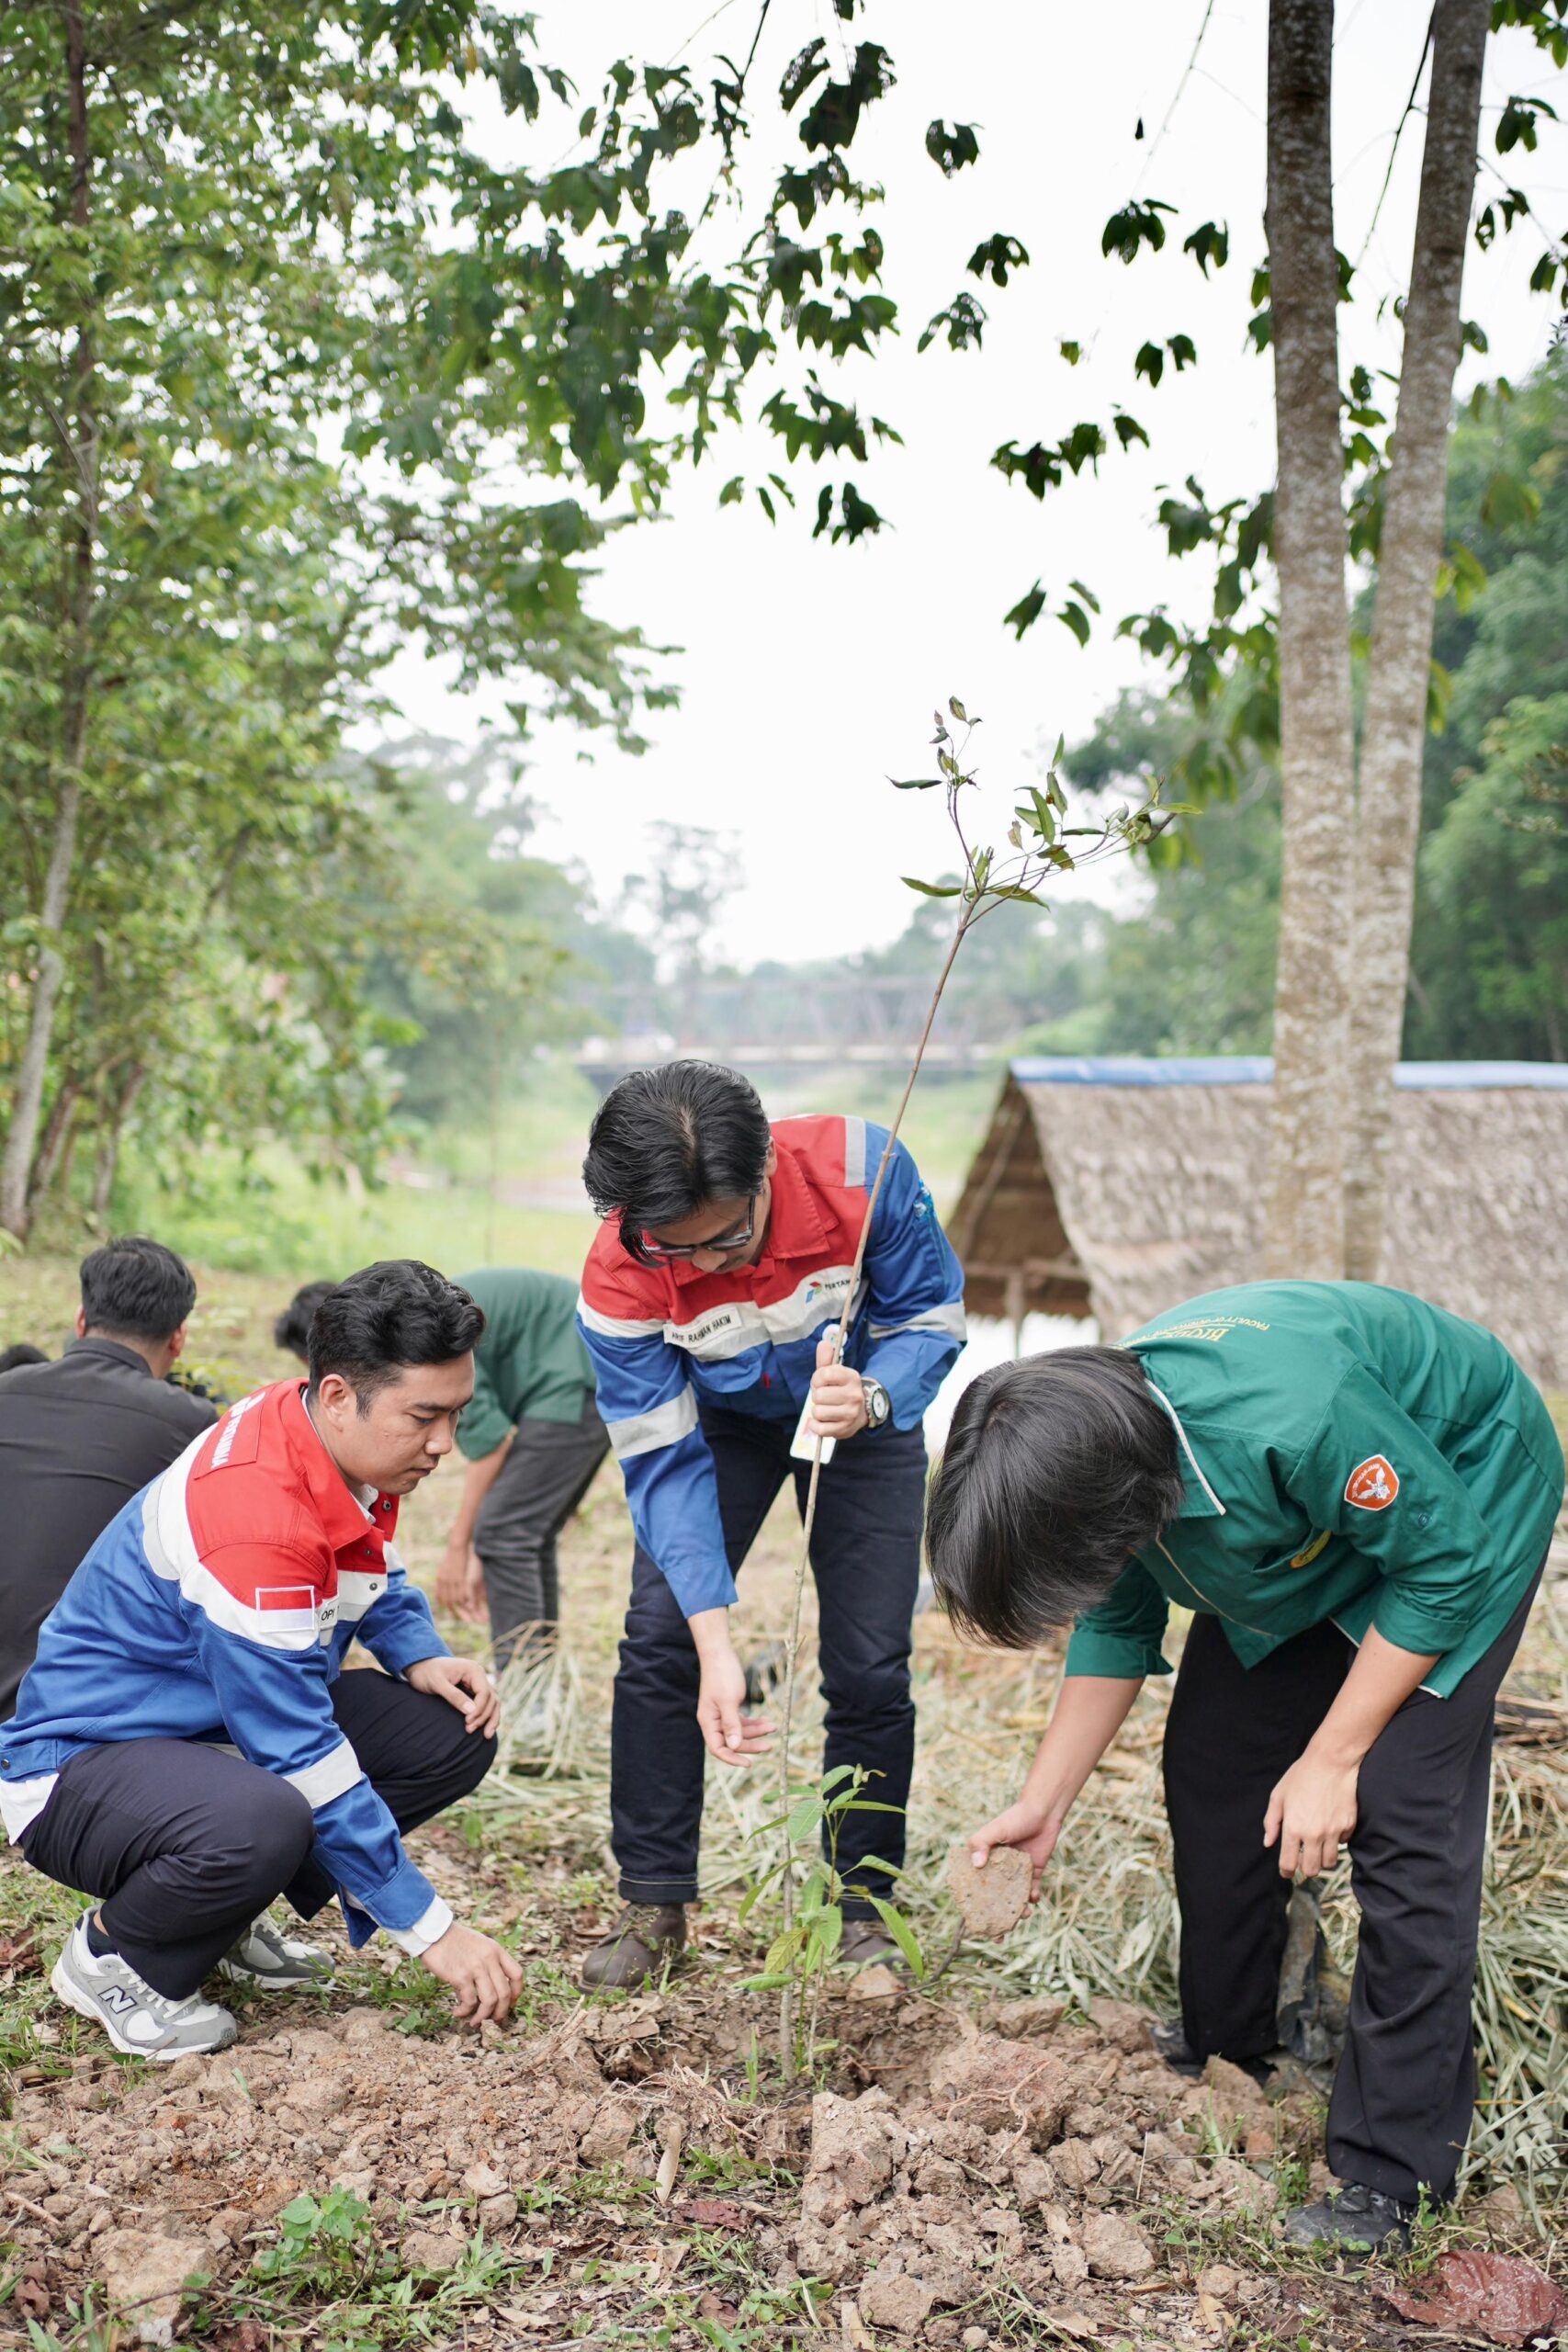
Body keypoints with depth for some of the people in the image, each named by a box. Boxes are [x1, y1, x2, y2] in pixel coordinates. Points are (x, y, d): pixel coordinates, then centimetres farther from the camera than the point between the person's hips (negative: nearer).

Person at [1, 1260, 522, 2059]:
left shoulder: (355, 1449, -6)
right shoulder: (255, 1519, -33)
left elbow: (375, 1578, 17)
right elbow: (303, 1755, -30)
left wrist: (421, 1657, -6)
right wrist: (431, 1931, -25)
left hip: (226, 1726, 9)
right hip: (81, 1760, -9)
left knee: (452, 1732, -5)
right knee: (259, 1821, -39)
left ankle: (226, 1917, 10)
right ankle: (112, 1956, -5)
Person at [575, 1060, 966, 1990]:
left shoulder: (859, 1169, -36)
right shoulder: (619, 1280, -33)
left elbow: (934, 1315, -20)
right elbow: (666, 1465, -27)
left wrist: (872, 1399, -43)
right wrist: (715, 1645, -35)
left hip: (866, 1406, 0)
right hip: (719, 1420, 1)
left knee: (870, 1666, -7)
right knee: (658, 1638, -11)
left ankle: (860, 1904, 13)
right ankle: (654, 1905, 6)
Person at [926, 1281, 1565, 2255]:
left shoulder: (1292, 1415, -43)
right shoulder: (1095, 1455, -20)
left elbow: (1448, 1563, -27)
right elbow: (1116, 1628, -2)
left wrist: (1330, 1761, -22)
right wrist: (1041, 1808, -5)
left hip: (1463, 1506, -7)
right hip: (1298, 1538, 7)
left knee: (1402, 1814, -15)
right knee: (1212, 1767, 5)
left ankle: (1393, 2173, -6)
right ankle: (1222, 2043, 26)